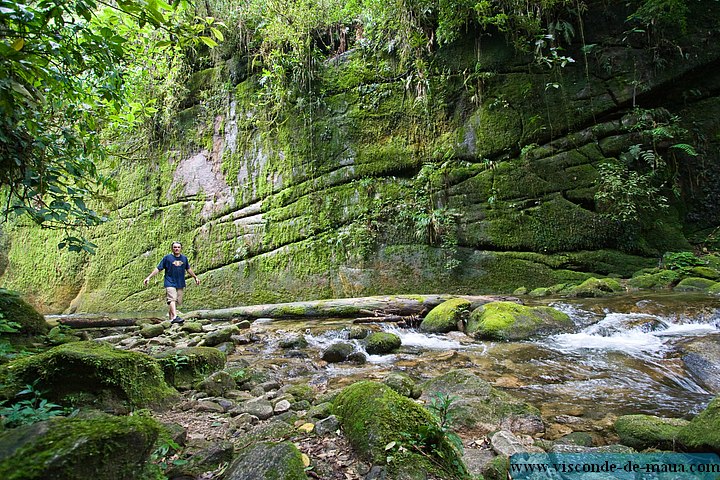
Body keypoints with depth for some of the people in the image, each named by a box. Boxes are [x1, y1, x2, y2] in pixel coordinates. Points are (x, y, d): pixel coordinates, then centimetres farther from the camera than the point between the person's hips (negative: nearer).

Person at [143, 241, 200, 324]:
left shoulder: (184, 258, 11)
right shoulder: (167, 257, 0)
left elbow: (188, 269, 26)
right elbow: (158, 268, 2)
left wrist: (195, 277, 32)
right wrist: (148, 277, -4)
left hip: (180, 284, 5)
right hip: (170, 283, -5)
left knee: (178, 301, 5)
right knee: (172, 299, -18)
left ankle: (171, 316, 19)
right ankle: (175, 317, -29)